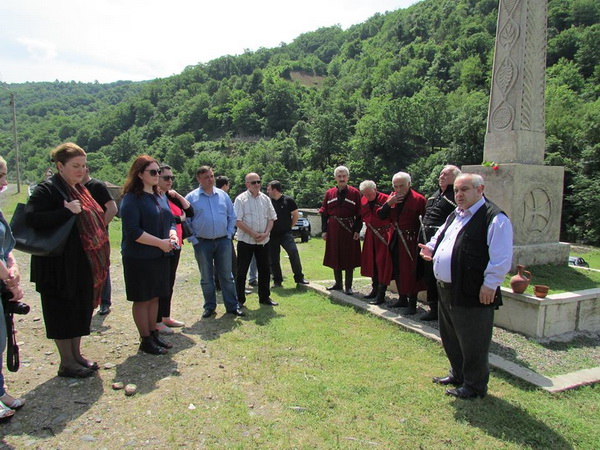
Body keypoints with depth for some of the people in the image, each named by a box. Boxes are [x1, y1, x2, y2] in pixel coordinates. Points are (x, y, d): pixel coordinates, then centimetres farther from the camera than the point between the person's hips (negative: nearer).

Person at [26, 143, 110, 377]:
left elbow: (93, 219, 22)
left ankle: (76, 355, 28)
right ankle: (66, 363, 15)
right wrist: (67, 212, -28)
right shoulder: (47, 189, -11)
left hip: (83, 264, 8)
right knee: (62, 312, 3)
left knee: (81, 309, 14)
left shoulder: (80, 189, 13)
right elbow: (31, 217, -24)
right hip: (60, 266, -8)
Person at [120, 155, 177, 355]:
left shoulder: (159, 196, 12)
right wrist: (160, 242, -21)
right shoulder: (131, 199, -13)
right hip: (139, 258, -7)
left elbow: (170, 220, 18)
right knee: (142, 299, 4)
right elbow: (133, 232, -21)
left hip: (160, 256, 8)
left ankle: (154, 334, 28)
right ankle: (146, 340, 16)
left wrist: (173, 234, -3)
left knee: (154, 297, 16)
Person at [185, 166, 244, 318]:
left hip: (223, 242, 2)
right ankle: (209, 307, 23)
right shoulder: (191, 197, -2)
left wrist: (229, 234, 3)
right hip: (202, 243, -1)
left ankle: (232, 306, 15)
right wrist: (193, 239, -6)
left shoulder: (223, 195, 5)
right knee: (206, 278, 10)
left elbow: (232, 216, 11)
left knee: (227, 276, 7)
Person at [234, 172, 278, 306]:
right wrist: (253, 234, -17)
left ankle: (264, 297, 22)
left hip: (263, 241, 4)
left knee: (264, 270, 10)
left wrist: (265, 233, -8)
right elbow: (238, 221, -12)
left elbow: (271, 218, 9)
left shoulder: (265, 199, 8)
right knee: (242, 271, 3)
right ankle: (239, 299, 13)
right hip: (245, 241, -4)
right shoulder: (241, 199, -6)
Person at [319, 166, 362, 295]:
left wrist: (357, 230, -9)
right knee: (335, 257, 10)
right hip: (333, 230, 3)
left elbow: (359, 214, -3)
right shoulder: (329, 193, 6)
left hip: (349, 230, -3)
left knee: (349, 258, 3)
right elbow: (324, 213, 6)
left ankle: (348, 286, 13)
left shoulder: (355, 193, -2)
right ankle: (338, 283, 25)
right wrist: (324, 230, 1)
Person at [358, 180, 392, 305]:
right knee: (371, 262, 13)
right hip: (370, 235, 6)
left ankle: (381, 294, 5)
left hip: (383, 235, -6)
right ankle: (375, 289, 28)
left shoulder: (385, 199, -14)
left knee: (382, 263, -3)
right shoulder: (363, 201, 4)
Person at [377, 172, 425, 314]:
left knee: (410, 272, -2)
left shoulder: (418, 199, -12)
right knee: (398, 271, 15)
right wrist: (388, 204, -14)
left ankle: (412, 304, 7)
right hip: (395, 240, 7)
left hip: (410, 240, -6)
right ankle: (402, 299, 30)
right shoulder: (392, 198, 7)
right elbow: (380, 215, 2)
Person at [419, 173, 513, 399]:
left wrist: (490, 284, -19)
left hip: (472, 294, -9)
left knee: (472, 342, 5)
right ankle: (458, 375, 41)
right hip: (446, 289, 9)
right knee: (450, 337, 22)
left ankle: (474, 386, 23)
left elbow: (501, 258, -18)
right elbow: (440, 238, 30)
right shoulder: (455, 216, 14)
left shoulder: (494, 218, -14)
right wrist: (431, 249, 11)